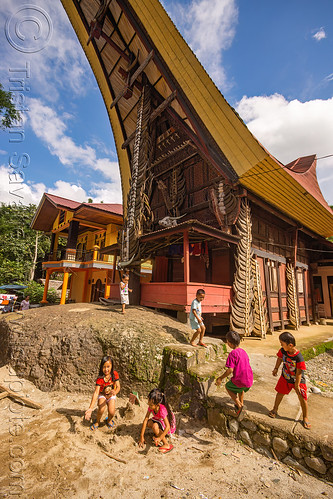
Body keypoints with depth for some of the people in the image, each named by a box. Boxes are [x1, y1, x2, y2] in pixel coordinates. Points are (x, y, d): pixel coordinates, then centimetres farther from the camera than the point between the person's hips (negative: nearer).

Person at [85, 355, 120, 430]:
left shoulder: (115, 374, -21)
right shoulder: (100, 378, -26)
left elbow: (118, 387, -22)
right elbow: (96, 392, -31)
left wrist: (115, 391, -47)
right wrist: (91, 408, -40)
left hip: (111, 396, 1)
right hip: (102, 395, -1)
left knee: (111, 412, -20)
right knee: (101, 409, -27)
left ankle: (109, 420, 18)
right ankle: (97, 422, 8)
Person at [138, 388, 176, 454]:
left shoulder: (162, 410, -36)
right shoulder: (151, 406, -19)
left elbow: (167, 427, -37)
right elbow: (145, 419, -16)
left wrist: (160, 438, -43)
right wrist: (142, 436, -16)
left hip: (170, 425, -6)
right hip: (160, 421, 6)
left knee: (155, 426, -30)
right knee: (148, 423, -17)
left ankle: (167, 445, -14)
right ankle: (159, 433, 8)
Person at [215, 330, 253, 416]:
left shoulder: (233, 353, -18)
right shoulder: (243, 351, 4)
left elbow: (230, 370, -22)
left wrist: (220, 378, -11)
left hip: (240, 381, -7)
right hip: (250, 381, 7)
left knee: (228, 386, 21)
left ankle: (239, 405, 14)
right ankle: (241, 403, 44)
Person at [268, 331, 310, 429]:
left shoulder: (299, 357, -35)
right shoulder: (282, 351, -21)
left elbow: (299, 373, -24)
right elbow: (280, 359, 1)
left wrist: (297, 385, -16)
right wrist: (276, 368, 11)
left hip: (298, 380, -4)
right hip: (285, 378, 4)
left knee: (302, 398, 7)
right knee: (280, 393, 14)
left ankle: (305, 418, 34)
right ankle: (275, 409, 35)